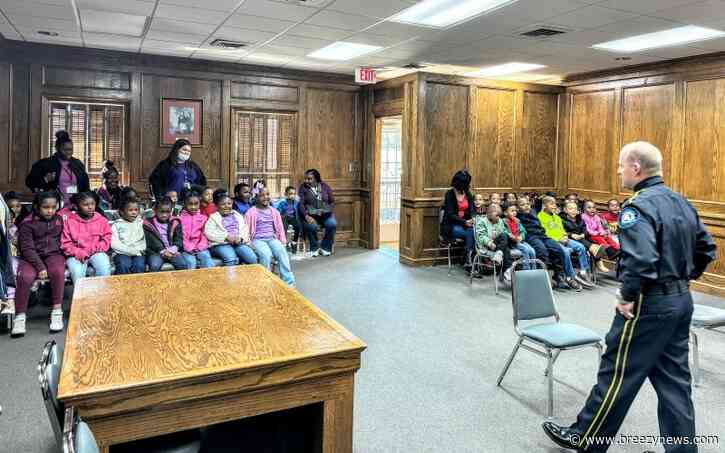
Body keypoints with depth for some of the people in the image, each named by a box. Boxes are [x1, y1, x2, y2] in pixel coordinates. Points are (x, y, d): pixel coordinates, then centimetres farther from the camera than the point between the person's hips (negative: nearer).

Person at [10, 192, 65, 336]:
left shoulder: (60, 219, 6)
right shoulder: (27, 223, -5)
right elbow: (27, 248, -10)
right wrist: (40, 267, -20)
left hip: (54, 254, 1)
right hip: (31, 257, -1)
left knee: (58, 271, -32)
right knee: (25, 277, -31)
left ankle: (57, 312, -25)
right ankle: (20, 317, -19)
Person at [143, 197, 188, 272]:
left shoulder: (175, 223, 12)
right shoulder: (149, 224, 4)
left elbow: (179, 239, 7)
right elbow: (151, 241, -4)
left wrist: (172, 249, -12)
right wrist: (162, 251, -18)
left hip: (172, 251, 2)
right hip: (156, 252, -2)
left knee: (183, 265, -24)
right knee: (154, 266, -32)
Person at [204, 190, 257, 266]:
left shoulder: (238, 215, 23)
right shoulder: (213, 217, 10)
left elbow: (245, 229, 15)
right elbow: (208, 232, -4)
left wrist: (240, 238, -7)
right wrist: (226, 236, -13)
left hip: (239, 243, 4)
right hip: (221, 244, -4)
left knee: (252, 259, -22)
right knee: (231, 260, -35)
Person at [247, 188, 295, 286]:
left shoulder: (274, 211, 17)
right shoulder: (251, 212, 4)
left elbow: (280, 227, 20)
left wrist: (283, 241, 9)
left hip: (272, 239, 3)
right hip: (258, 240, -3)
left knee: (282, 251, -28)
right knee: (266, 254, -35)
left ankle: (288, 282, -30)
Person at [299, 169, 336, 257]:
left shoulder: (325, 187, 11)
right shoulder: (303, 188, 5)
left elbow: (332, 201, 13)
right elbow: (301, 204, -4)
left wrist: (332, 212, -7)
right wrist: (306, 216, -20)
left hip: (325, 214, 2)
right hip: (310, 215, -2)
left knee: (332, 224, -30)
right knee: (312, 226, -35)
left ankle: (325, 247, -8)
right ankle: (314, 248, -7)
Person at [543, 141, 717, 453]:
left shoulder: (638, 206, -19)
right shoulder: (682, 203, 10)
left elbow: (641, 259, -31)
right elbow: (706, 249, 17)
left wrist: (627, 296, -19)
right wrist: (681, 279, 18)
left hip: (649, 305, -9)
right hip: (681, 300, 9)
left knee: (617, 374, 4)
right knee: (674, 380, 15)